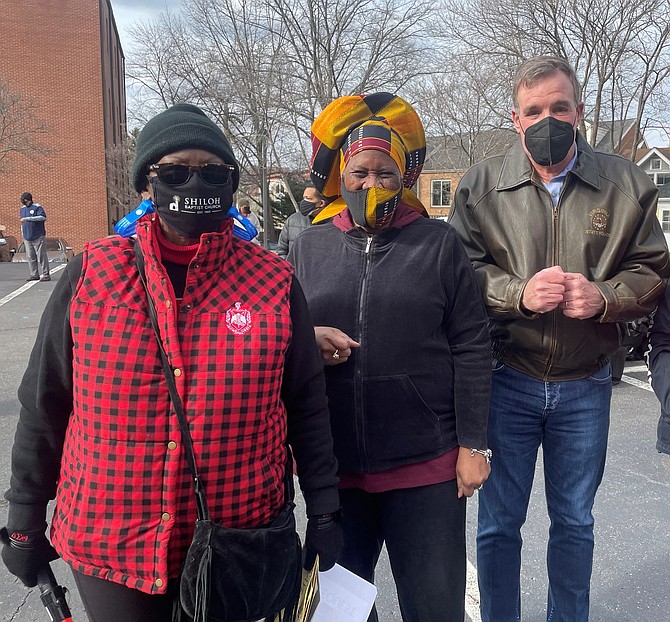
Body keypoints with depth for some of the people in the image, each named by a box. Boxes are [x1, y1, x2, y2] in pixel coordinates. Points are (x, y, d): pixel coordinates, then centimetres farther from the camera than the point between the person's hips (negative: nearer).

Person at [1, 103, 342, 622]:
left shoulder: (274, 282, -6)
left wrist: (324, 510, 1)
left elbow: (307, 406, 1)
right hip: (109, 547, 0)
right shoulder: (91, 275, -6)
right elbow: (44, 405, 1)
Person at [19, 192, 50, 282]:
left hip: (38, 237, -7)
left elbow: (43, 217, -22)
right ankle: (34, 274, 13)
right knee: (30, 257, 7)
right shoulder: (23, 209, 16)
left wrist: (28, 218, -25)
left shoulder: (37, 207, -6)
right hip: (27, 237, 7)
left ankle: (45, 274, -6)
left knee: (41, 256, -7)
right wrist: (22, 233, 23)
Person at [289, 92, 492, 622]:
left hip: (427, 466, -2)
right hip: (332, 466, 3)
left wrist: (473, 445, -5)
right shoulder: (308, 247, 5)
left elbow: (471, 351, -2)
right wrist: (306, 340, -10)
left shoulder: (440, 244, -1)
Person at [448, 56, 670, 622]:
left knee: (575, 523, 19)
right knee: (498, 524, 12)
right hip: (506, 382, -1)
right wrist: (520, 292, -23)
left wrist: (604, 296, -18)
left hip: (585, 387, 2)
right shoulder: (481, 185, -2)